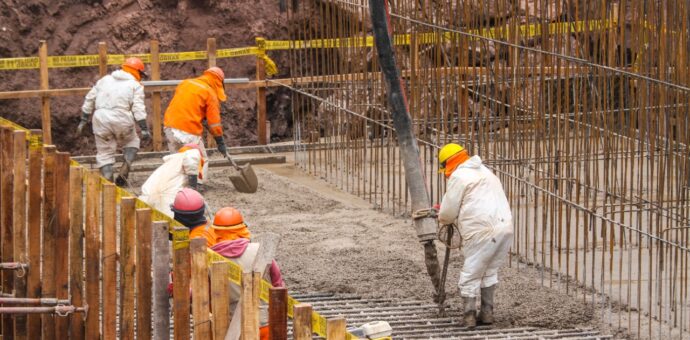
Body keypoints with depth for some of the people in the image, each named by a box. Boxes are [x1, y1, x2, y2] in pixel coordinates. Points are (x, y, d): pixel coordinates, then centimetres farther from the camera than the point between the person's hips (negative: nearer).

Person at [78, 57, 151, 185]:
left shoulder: (104, 80, 20)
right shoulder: (135, 86, 7)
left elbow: (90, 99, 19)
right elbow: (138, 108, -4)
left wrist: (83, 120, 24)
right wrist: (144, 129, -5)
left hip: (101, 120, 2)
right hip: (122, 119, -2)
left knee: (104, 152, 9)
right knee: (131, 143, 21)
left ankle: (107, 179, 0)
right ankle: (125, 167, 1)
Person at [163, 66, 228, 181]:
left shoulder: (185, 83, 16)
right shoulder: (210, 93, 0)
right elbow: (214, 122, -2)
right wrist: (220, 142, 6)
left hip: (170, 126, 6)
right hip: (189, 131, -6)